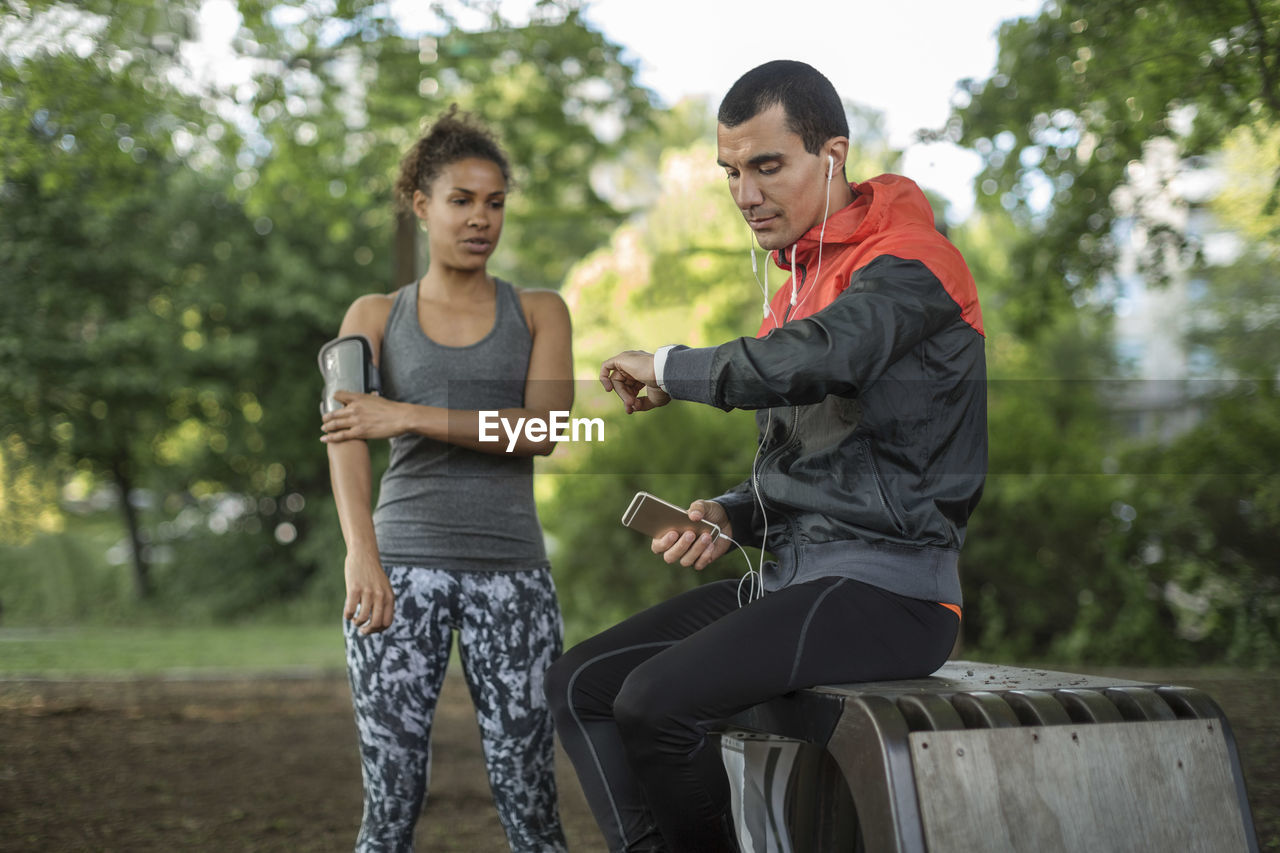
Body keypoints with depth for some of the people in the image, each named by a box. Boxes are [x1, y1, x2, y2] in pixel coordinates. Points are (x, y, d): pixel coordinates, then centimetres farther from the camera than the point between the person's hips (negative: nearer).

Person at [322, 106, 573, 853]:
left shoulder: (540, 312, 11)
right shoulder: (375, 316, 9)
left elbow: (543, 428, -7)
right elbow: (346, 437, -9)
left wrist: (406, 416, -16)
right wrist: (361, 555, -27)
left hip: (512, 569, 1)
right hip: (404, 565, 0)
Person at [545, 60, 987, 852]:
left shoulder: (908, 264, -10)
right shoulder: (800, 284, 20)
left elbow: (806, 364, -30)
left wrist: (668, 367, -13)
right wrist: (730, 517, 5)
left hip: (887, 584, -9)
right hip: (795, 578, 9)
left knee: (658, 700, -25)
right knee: (581, 684, 0)